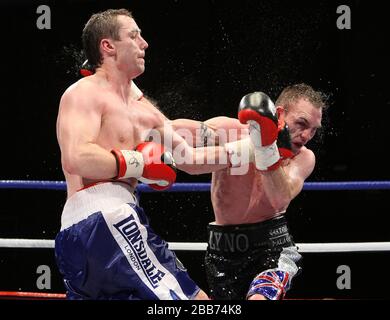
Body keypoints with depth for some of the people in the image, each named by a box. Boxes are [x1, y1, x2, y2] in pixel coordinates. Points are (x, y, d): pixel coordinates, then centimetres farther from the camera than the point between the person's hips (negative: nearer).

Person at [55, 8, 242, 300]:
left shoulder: (142, 109, 26)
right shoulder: (85, 94, -2)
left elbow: (190, 159, 27)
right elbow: (76, 159, -19)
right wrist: (141, 163, -13)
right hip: (101, 214, -10)